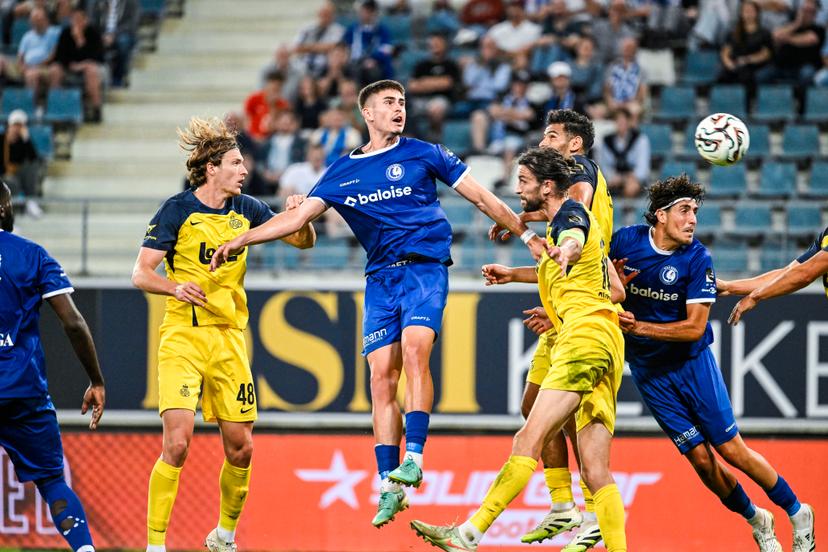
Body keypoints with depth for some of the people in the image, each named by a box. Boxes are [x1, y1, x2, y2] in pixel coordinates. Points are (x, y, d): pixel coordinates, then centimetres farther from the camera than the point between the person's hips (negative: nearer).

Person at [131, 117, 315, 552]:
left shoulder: (245, 209, 8)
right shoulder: (177, 210, -6)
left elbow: (303, 241, 14)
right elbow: (141, 274, -7)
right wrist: (176, 287, -27)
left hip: (229, 338, 5)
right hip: (182, 337, -5)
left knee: (240, 447, 5)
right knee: (177, 441, -18)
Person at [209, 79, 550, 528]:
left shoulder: (423, 154, 5)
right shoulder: (343, 172, 13)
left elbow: (480, 197, 10)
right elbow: (298, 217, 15)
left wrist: (527, 236, 8)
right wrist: (241, 240, 7)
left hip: (425, 267, -3)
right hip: (380, 277, 3)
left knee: (414, 350, -25)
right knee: (381, 376, -4)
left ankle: (414, 457, -26)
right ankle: (390, 486, -3)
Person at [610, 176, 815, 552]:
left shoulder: (697, 260, -15)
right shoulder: (626, 241, -9)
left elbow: (695, 327, -18)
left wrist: (640, 327, -26)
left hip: (693, 362, -2)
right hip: (648, 372, 2)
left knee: (733, 451, -2)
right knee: (701, 460, -2)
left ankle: (798, 514, 17)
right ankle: (756, 521, 21)